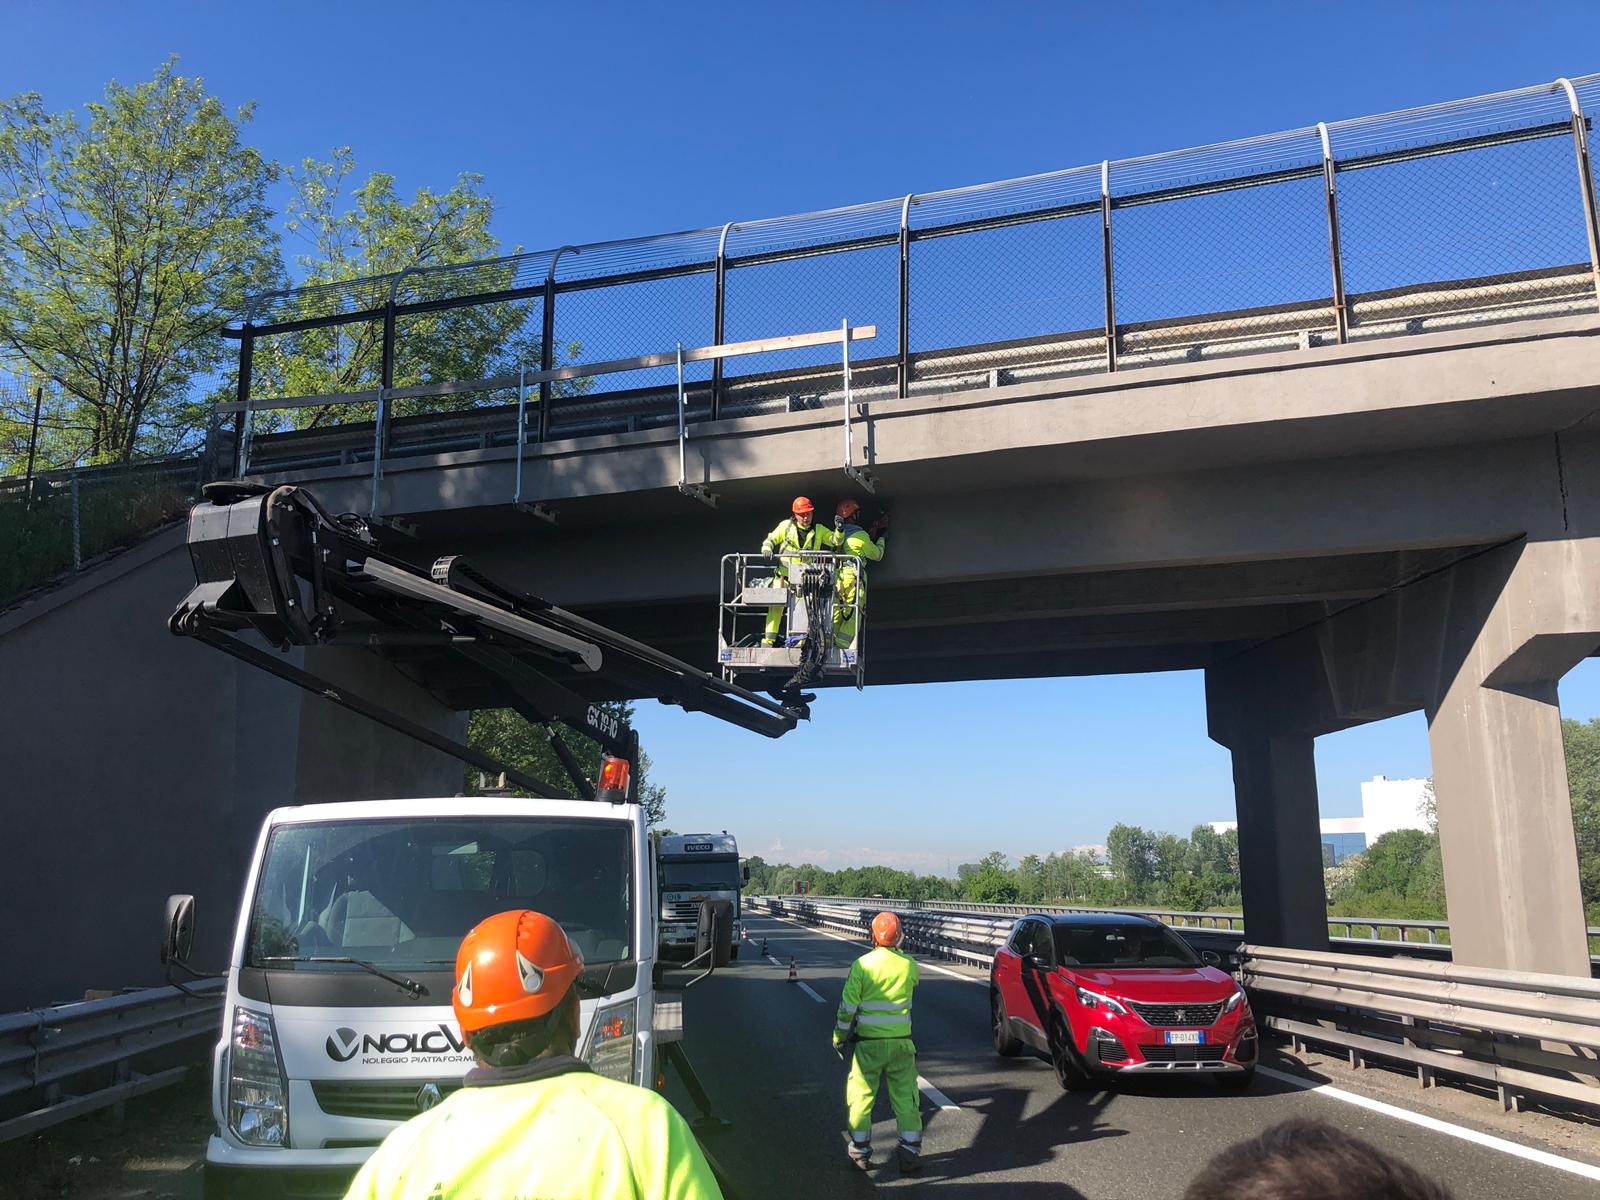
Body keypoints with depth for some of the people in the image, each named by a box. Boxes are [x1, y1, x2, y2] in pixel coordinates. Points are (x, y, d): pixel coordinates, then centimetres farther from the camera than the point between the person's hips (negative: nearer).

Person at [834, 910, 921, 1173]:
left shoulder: (862, 964, -11)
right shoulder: (909, 965, -5)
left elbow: (848, 1005, -9)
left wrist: (839, 1035, 4)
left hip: (868, 1042, -1)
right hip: (901, 1041, 1)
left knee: (861, 1096, 12)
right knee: (906, 1097, 10)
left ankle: (860, 1152, 19)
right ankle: (910, 1152, 10)